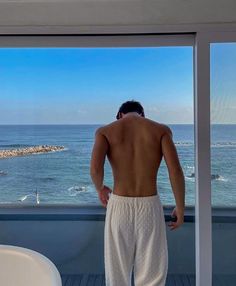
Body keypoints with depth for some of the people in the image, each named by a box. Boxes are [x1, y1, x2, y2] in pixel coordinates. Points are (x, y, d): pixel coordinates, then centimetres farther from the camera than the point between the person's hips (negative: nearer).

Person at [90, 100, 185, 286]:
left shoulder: (106, 131, 2)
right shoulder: (161, 130, 2)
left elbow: (95, 168, -15)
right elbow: (175, 170, -9)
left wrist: (100, 189, 6)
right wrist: (180, 208, 2)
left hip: (119, 206, 1)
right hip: (149, 207, 0)